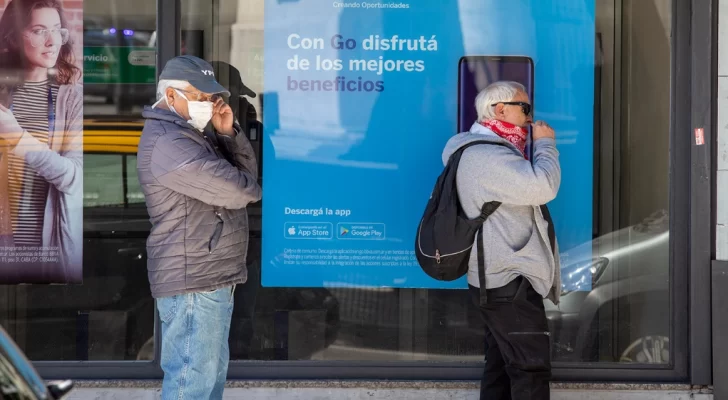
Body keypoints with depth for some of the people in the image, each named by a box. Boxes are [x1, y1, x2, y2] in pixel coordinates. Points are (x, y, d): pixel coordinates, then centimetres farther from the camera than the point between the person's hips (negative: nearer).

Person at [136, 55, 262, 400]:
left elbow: (248, 171, 15)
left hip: (211, 276, 11)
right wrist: (252, 187, 3)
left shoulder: (194, 133, 18)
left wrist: (228, 133, 0)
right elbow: (235, 190, -20)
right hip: (193, 280, -11)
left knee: (211, 371, 17)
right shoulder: (166, 140, -17)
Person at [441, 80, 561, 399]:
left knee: (502, 365, 13)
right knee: (531, 368, -8)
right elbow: (543, 187, -27)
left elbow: (528, 188, 28)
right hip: (510, 282, -11)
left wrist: (538, 145, 17)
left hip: (499, 280, 11)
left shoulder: (484, 152, 18)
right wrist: (545, 144, -11)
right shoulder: (486, 156, -19)